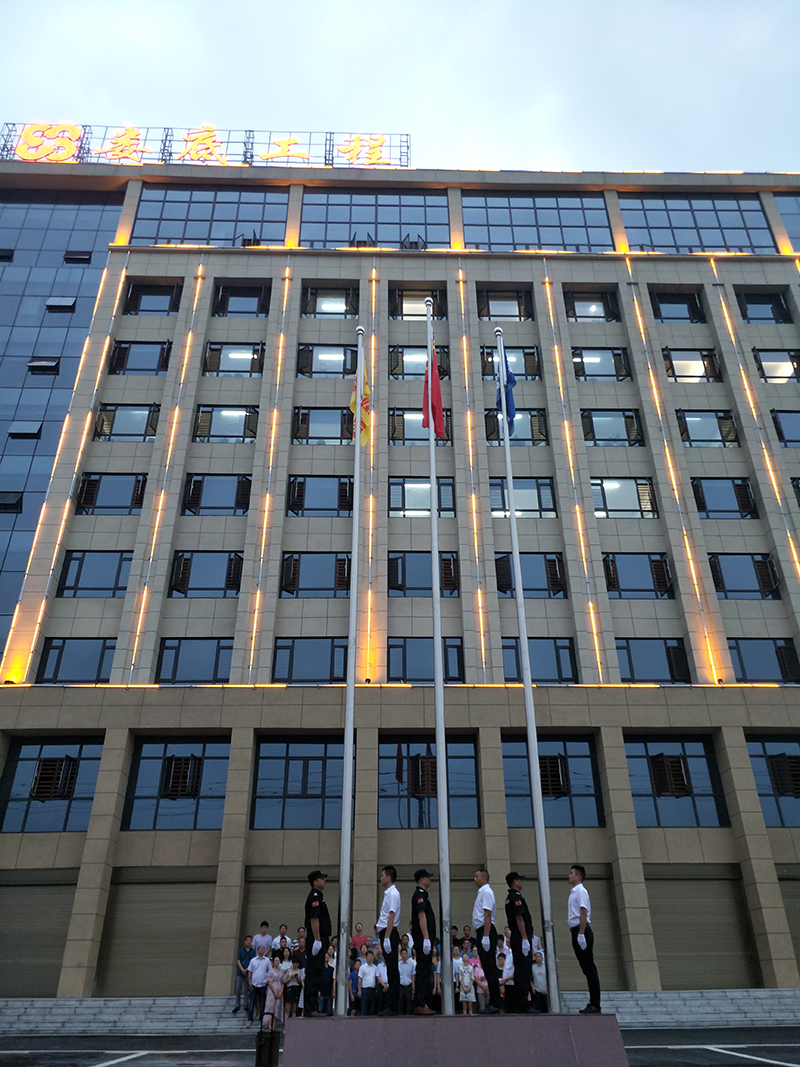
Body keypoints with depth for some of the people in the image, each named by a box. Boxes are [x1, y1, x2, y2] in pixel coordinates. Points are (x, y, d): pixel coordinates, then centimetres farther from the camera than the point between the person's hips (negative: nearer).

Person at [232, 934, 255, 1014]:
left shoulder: (253, 951, 2)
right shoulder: (241, 950, 6)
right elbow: (238, 961, 1)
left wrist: (247, 970, -13)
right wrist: (242, 969, -13)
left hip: (248, 972, -1)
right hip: (240, 972, 1)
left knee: (247, 990, 4)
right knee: (238, 989, 3)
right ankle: (237, 1005, 13)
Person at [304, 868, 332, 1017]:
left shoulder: (318, 896, 20)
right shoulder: (314, 897, -12)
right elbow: (314, 919, -21)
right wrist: (317, 940, -24)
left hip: (321, 940, 10)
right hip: (318, 940, -10)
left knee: (316, 973, 11)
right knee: (314, 973, -9)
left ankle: (311, 1007, 14)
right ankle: (310, 1008, -7)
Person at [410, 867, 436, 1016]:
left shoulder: (421, 894, 21)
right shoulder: (420, 894, -12)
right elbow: (421, 916, -20)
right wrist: (426, 938, -24)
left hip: (425, 938, 10)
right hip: (423, 937, -10)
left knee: (425, 970, 11)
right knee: (423, 970, -9)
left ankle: (424, 1004, 14)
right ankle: (420, 1005, -9)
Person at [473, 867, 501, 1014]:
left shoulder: (486, 892, -12)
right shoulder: (481, 892, 18)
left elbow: (487, 915, -20)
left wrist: (485, 937, -24)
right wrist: (480, 935, 18)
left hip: (486, 932, -10)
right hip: (481, 931, 10)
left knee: (490, 967, -8)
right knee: (487, 967, 11)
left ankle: (494, 1004, -6)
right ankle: (493, 1002, 15)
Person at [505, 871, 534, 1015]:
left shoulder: (510, 898, 19)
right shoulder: (516, 897, -12)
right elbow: (519, 918, -20)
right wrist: (525, 939, -21)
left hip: (516, 939, 10)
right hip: (521, 938, -10)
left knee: (520, 971, 11)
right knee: (523, 971, -9)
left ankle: (520, 1006, 14)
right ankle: (523, 1006, -9)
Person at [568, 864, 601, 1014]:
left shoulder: (580, 891, -9)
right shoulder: (574, 892, 19)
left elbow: (583, 913, -18)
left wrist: (581, 934, -23)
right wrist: (576, 934, 18)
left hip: (582, 931, -10)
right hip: (576, 931, 10)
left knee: (589, 968, -7)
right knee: (586, 969, 10)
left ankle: (595, 1004, -5)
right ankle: (592, 1003, 13)